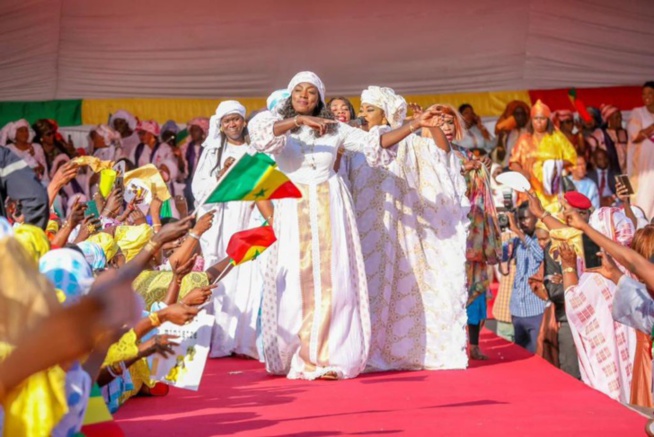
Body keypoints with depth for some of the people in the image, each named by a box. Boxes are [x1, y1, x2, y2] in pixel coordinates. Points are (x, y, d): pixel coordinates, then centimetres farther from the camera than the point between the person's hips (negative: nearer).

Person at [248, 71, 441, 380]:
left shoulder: (334, 130, 8)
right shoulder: (280, 124, 6)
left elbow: (375, 142, 2)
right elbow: (259, 133, -16)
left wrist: (413, 126, -9)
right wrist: (297, 121, -27)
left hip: (329, 212, 1)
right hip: (293, 210, -1)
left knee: (332, 281, -4)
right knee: (295, 283, -3)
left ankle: (329, 357, -1)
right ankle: (297, 358, 5)